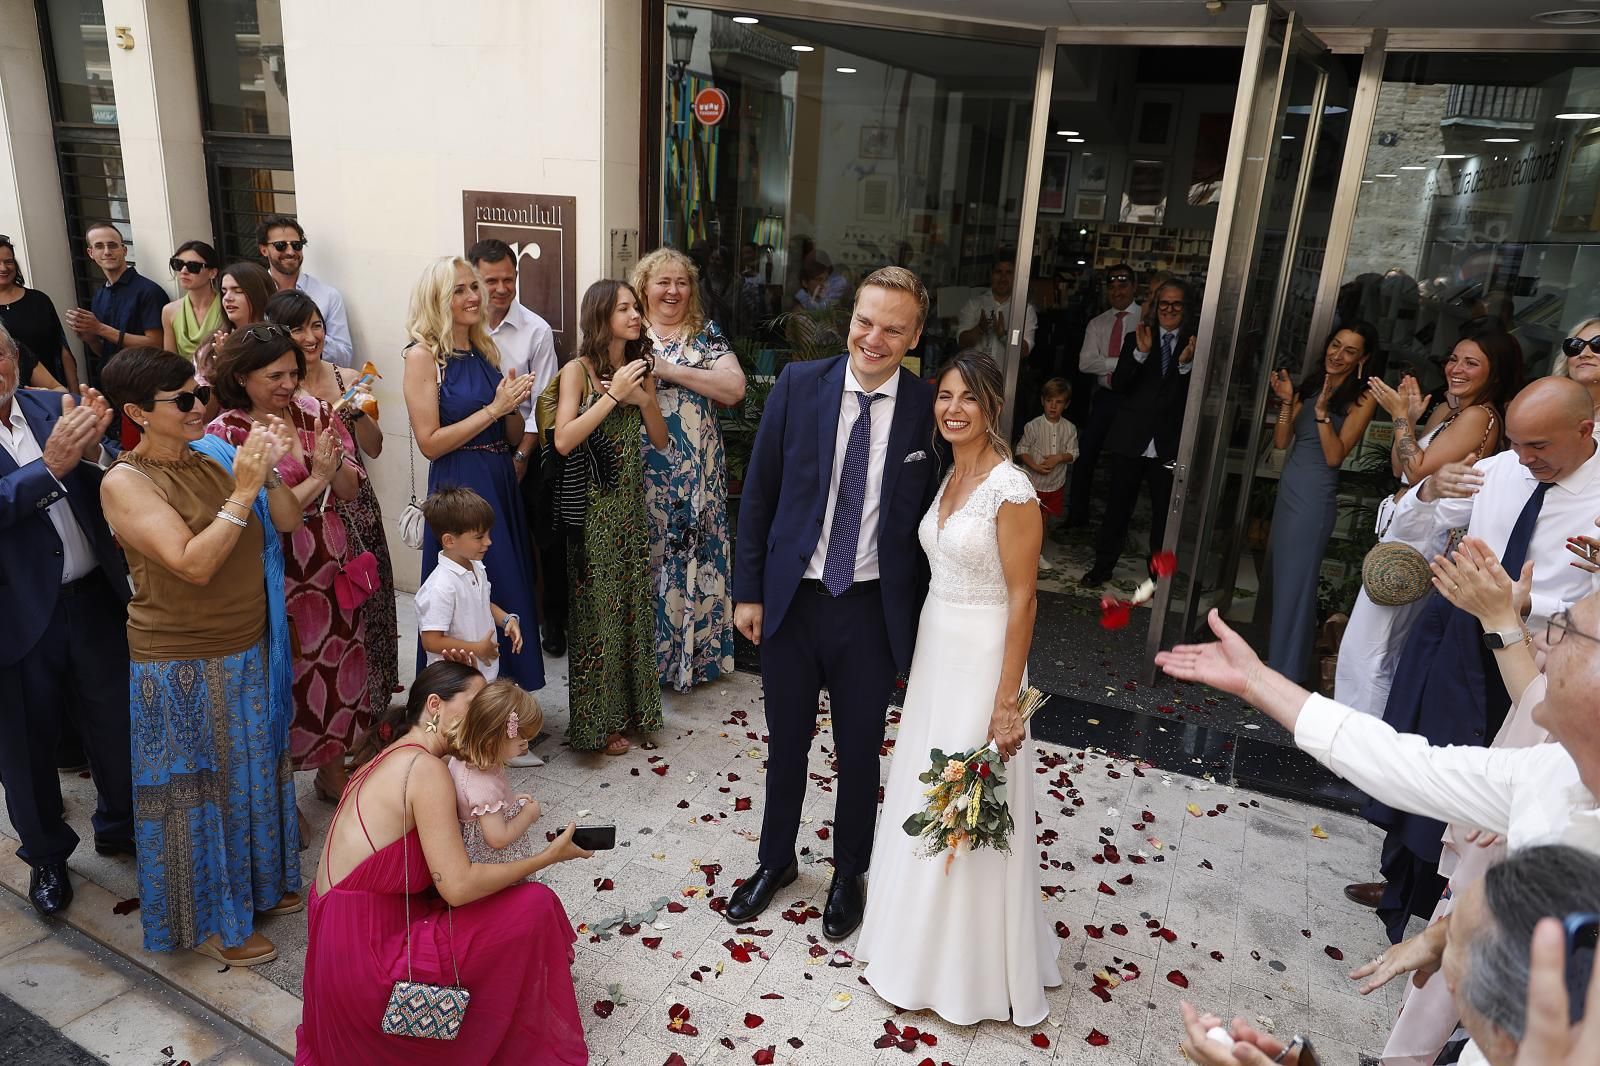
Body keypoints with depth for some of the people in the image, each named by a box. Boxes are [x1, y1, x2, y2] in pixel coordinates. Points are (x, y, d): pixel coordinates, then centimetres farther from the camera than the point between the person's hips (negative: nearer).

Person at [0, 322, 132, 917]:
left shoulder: (53, 408, 2)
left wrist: (92, 451, -19)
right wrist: (51, 464, -31)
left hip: (95, 599, 3)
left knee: (115, 723, 17)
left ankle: (119, 826, 41)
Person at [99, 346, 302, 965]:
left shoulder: (214, 455, 0)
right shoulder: (125, 482, -16)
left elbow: (286, 522, -1)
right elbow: (193, 564, -26)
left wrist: (269, 470, -16)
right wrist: (242, 493, -27)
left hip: (252, 651, 6)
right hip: (184, 667, -6)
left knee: (256, 772, 20)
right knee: (198, 790, 10)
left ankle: (262, 881, 42)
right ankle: (211, 921, 29)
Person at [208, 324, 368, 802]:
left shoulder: (313, 412, 2)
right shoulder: (226, 433, -11)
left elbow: (350, 489, 2)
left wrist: (334, 463, -17)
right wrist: (316, 478, -18)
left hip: (332, 565, 5)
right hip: (276, 577, -5)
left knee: (339, 662, 14)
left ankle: (332, 770, 35)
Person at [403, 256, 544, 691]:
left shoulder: (486, 350, 11)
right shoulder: (423, 355, -8)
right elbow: (430, 442, -15)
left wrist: (515, 403, -7)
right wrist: (493, 408, -16)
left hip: (501, 483, 7)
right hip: (458, 488, -7)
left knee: (508, 587, 12)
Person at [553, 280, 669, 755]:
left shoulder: (640, 369, 8)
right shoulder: (578, 370, -9)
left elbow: (660, 440, 7)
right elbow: (564, 440, -20)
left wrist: (645, 399, -9)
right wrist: (612, 395, -21)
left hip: (631, 502, 6)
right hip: (593, 506, -6)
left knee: (632, 603, 12)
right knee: (596, 609, 2)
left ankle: (629, 706, 28)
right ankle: (597, 720, 16)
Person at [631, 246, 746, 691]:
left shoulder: (708, 335, 8)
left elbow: (734, 388, -7)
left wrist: (669, 370, -12)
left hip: (698, 475, 1)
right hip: (641, 474, -1)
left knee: (695, 560, 6)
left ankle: (695, 652, 21)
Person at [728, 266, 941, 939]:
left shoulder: (928, 409, -9)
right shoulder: (799, 385, -6)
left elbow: (933, 516, -3)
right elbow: (759, 492, -1)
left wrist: (924, 616, -3)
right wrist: (748, 590, -1)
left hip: (874, 608, -1)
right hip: (791, 600, 1)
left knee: (859, 753, 16)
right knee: (786, 745, 19)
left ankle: (849, 874, 41)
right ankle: (776, 862, 44)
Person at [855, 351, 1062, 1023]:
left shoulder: (1011, 490, -18)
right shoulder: (948, 477, 6)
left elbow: (1021, 600, -17)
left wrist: (1006, 701, -17)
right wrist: (919, 658, 14)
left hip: (981, 662, -8)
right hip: (933, 654, 8)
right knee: (926, 801, 19)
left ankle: (975, 969, 25)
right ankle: (923, 944, 39)